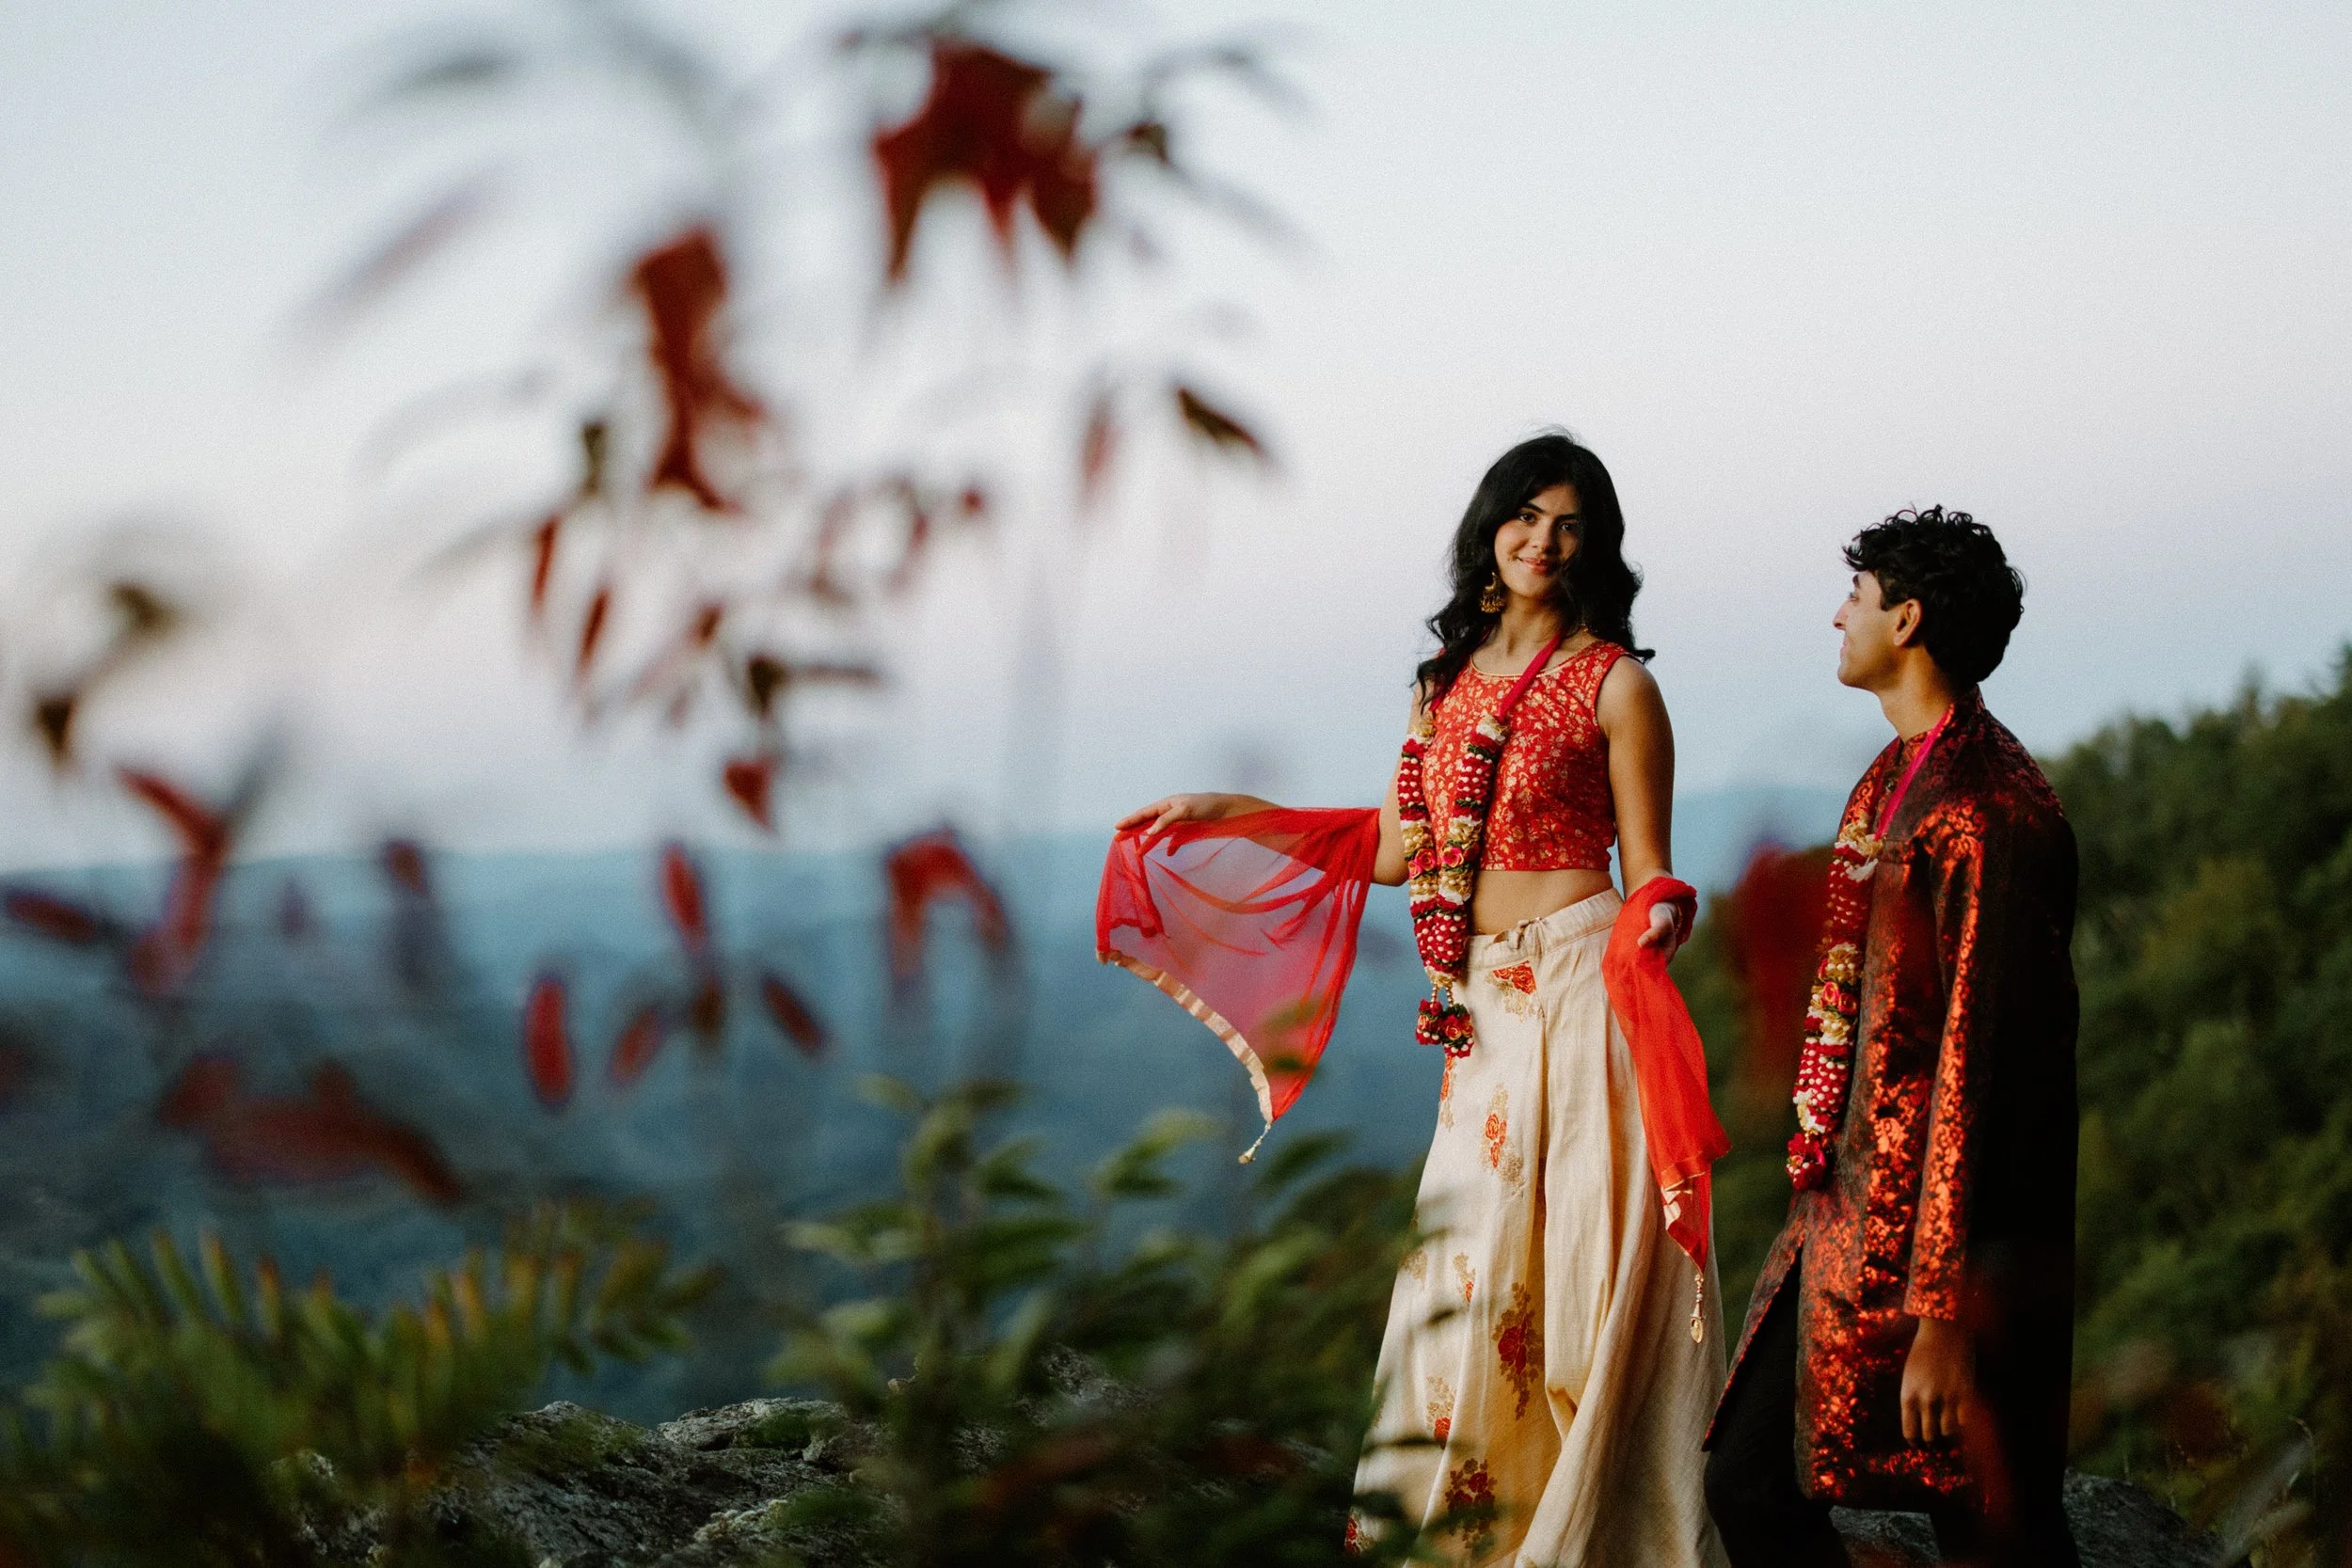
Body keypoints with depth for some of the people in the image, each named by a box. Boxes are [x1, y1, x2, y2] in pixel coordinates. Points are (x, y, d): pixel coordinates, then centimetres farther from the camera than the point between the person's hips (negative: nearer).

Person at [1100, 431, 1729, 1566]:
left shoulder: (1614, 684, -2)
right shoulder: (1448, 677, 14)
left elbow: (1649, 873, -2)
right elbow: (1394, 848, 18)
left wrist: (1656, 920, -25)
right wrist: (1228, 815, 19)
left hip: (1579, 984, -5)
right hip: (1482, 1003, 5)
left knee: (1568, 1266, -4)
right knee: (1467, 1263, 5)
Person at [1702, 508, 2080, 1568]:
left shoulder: (1987, 812, -18)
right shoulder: (1891, 780, 13)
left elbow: (1981, 1059, -21)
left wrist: (1943, 1310, -22)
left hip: (1937, 1232, -10)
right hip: (1847, 1212, 10)